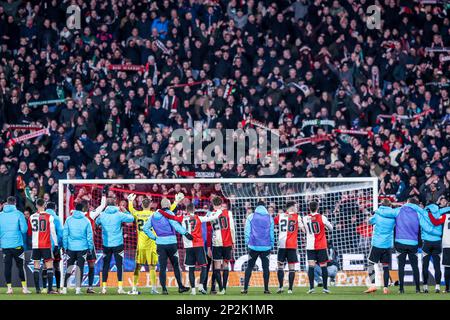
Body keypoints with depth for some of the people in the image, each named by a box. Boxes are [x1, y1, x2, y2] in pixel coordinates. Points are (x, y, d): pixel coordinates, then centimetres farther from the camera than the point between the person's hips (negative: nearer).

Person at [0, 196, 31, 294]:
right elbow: (24, 229, -8)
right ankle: (24, 287, 2)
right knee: (21, 266, 4)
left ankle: (9, 288, 5)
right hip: (17, 245, -2)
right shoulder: (18, 214, -6)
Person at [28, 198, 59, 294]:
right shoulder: (49, 217, -6)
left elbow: (29, 232, 13)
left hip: (35, 245, 3)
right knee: (49, 266, -1)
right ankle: (50, 289, -8)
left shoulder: (32, 217, 4)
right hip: (46, 245, -3)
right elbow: (53, 231, -8)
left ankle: (37, 289, 6)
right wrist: (56, 243, -1)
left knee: (36, 266, 8)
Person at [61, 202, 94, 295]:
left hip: (71, 248, 1)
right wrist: (90, 247, 9)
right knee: (80, 268, 3)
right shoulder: (86, 221, -2)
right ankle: (78, 288, 0)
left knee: (69, 268, 8)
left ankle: (65, 288, 2)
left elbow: (65, 234, 2)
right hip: (82, 248, -1)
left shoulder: (69, 220, 0)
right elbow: (89, 235, 0)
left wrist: (65, 246, 8)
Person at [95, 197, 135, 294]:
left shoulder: (102, 215, -1)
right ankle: (120, 287, -3)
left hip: (106, 244, 2)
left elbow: (97, 222, 18)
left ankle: (104, 287, 7)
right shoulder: (119, 214, -8)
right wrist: (125, 212, 15)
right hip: (118, 244, -2)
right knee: (119, 265, 3)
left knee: (105, 266, 9)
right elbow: (131, 218, 2)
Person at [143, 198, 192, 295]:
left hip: (160, 243, 4)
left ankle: (164, 288, 0)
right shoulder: (169, 214, -7)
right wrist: (185, 233, -26)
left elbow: (145, 228, 11)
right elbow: (175, 225, -22)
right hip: (171, 242, -4)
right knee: (176, 265, 8)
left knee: (162, 267, 5)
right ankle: (180, 287, 13)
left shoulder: (154, 215, 10)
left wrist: (154, 237, 13)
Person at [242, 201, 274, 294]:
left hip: (253, 246, 0)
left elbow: (247, 231, 0)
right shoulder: (269, 218, 4)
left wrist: (247, 243, 7)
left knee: (249, 267, 6)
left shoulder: (251, 217, 1)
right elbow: (272, 233, 9)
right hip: (266, 247, 0)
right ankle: (266, 289, 3)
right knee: (265, 267, 5)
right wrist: (271, 245, 16)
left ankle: (245, 288, 1)